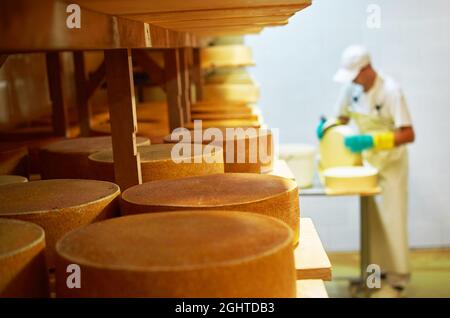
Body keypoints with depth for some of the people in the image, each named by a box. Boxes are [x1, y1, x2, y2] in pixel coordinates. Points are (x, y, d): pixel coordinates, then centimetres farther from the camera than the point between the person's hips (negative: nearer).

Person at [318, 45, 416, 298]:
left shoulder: (390, 90, -23)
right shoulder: (352, 88, -5)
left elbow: (408, 135, -26)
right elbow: (342, 119, 9)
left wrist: (371, 141, -35)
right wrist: (326, 126, -13)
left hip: (391, 161, -6)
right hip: (367, 159, 6)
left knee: (392, 220, -3)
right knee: (371, 217, 10)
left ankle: (397, 279, 8)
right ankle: (379, 269, 24)